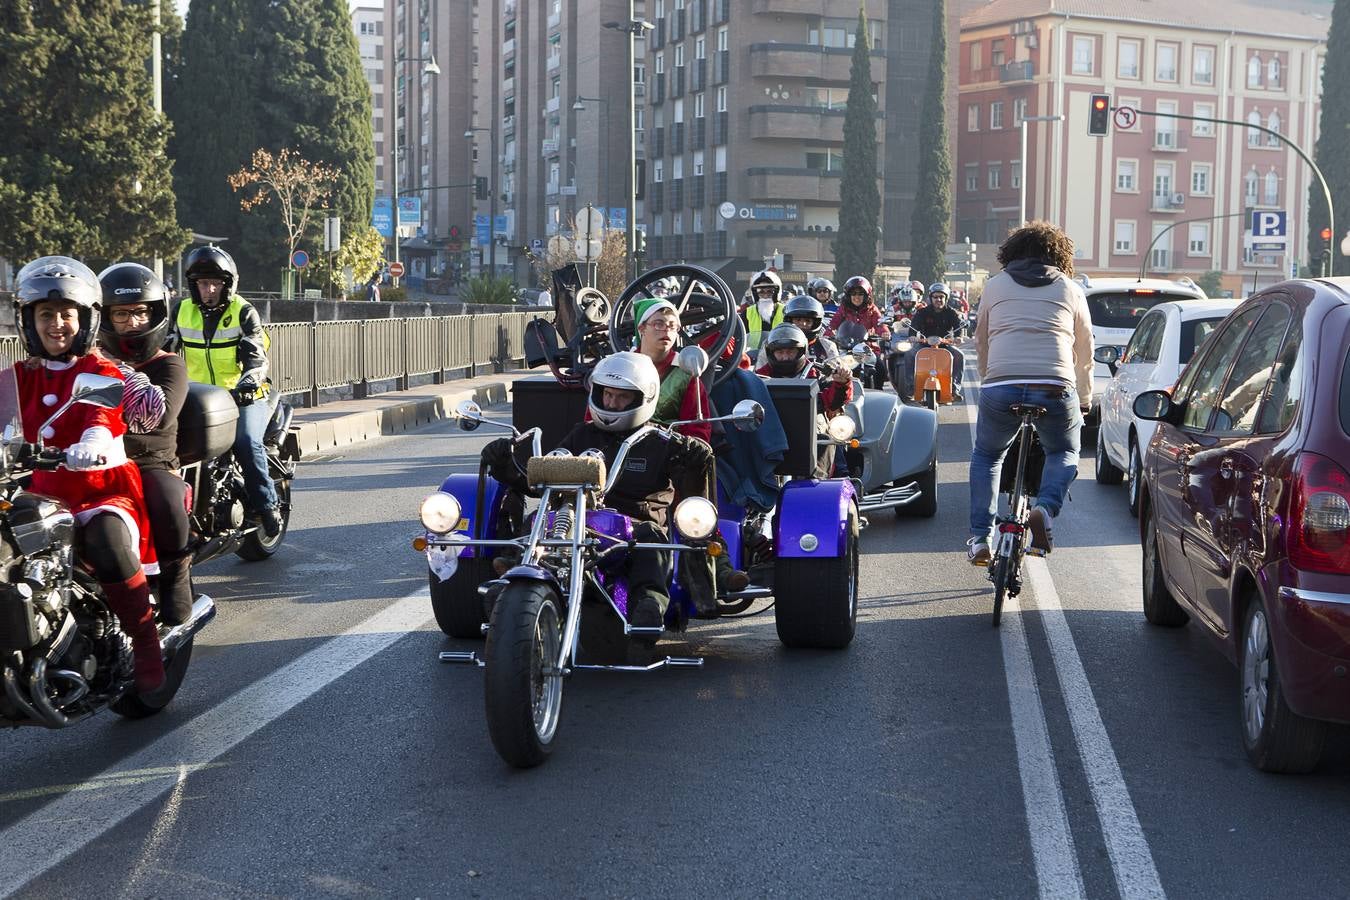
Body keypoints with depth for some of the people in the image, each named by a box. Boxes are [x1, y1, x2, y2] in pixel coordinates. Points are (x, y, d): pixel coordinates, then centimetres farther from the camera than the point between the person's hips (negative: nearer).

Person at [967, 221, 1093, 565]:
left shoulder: (995, 285, 18)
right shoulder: (1070, 289, 17)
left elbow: (981, 343, 24)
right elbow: (1084, 352, 22)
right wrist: (1084, 400, 34)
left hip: (1000, 385, 0)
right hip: (1056, 389, 0)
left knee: (986, 455, 25)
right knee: (1064, 453, 26)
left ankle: (980, 538, 15)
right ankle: (1045, 508, -3)